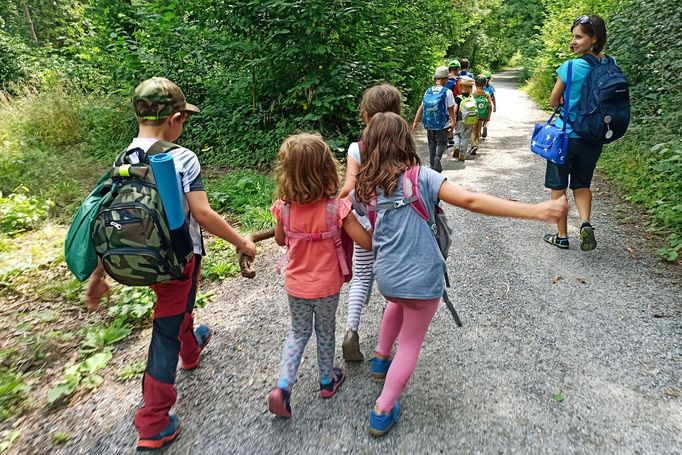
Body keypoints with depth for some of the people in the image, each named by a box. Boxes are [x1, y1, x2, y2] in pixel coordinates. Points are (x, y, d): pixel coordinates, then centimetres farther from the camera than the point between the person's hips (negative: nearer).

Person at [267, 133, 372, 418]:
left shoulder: (284, 207, -15)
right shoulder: (337, 208, -24)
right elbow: (367, 243, -21)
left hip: (295, 285, 2)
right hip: (326, 286, -2)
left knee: (298, 332, 23)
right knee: (325, 332, 22)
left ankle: (282, 387, 10)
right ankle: (327, 381, 42)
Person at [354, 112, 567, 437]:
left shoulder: (365, 186, -2)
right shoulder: (421, 177, -13)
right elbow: (471, 202, -22)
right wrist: (535, 211, -21)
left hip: (386, 277, 4)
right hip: (422, 279, -4)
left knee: (398, 302, 39)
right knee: (410, 343, 18)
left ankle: (381, 359, 47)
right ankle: (382, 412, 25)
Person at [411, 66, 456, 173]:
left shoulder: (428, 91, 2)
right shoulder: (447, 92, -8)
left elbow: (421, 107, 2)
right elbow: (451, 109, -7)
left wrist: (415, 121, 6)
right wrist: (453, 122, 1)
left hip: (429, 124, 3)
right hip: (442, 124, -3)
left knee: (432, 144, 16)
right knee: (442, 143, 9)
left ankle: (432, 164, 19)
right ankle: (437, 157, -19)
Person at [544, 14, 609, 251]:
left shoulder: (570, 67, -15)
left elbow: (554, 102, -6)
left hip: (565, 136, -5)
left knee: (558, 187, 10)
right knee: (582, 184, 21)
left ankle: (562, 236, 17)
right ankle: (586, 223, -3)